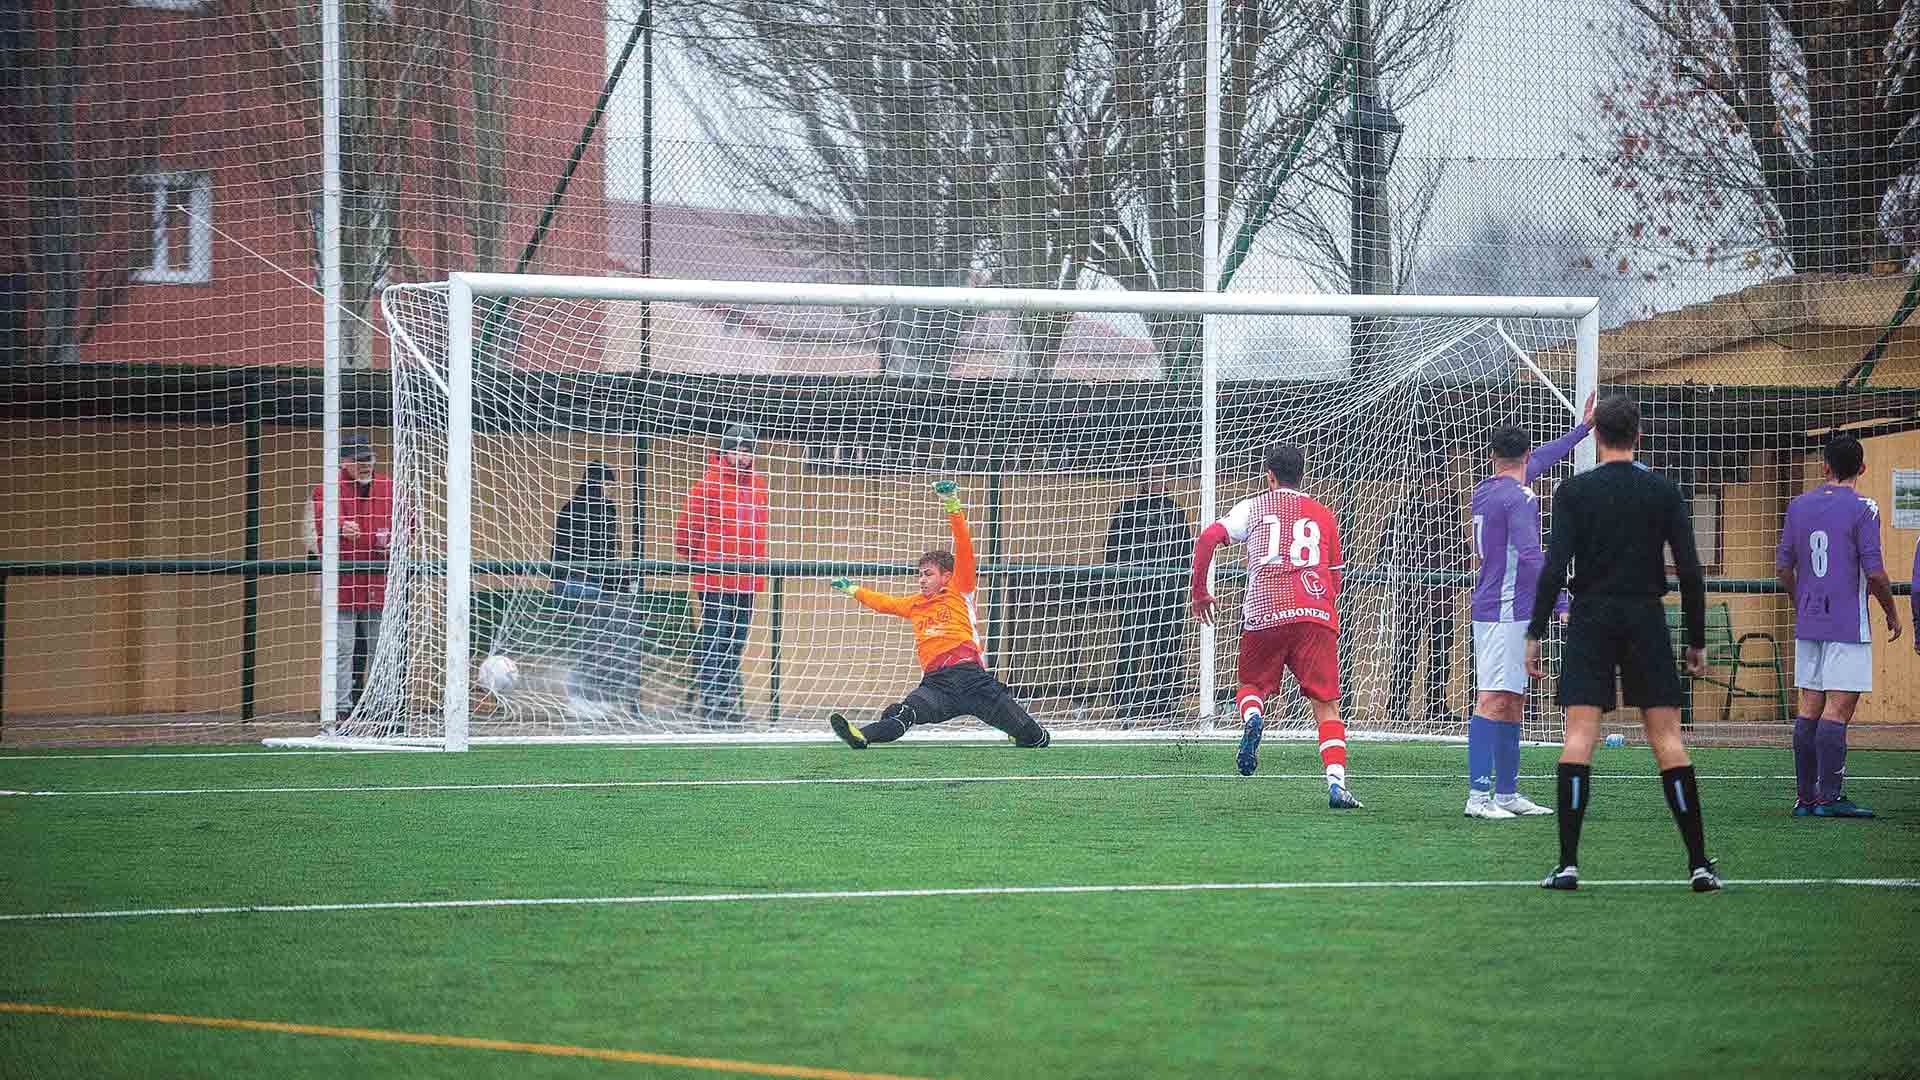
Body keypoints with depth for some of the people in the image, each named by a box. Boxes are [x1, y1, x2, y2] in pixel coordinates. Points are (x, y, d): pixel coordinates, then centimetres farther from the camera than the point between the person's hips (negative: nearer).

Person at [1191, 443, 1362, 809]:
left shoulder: (1252, 507, 16)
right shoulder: (1323, 515, 22)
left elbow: (1208, 538, 3)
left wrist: (1199, 593, 13)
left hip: (1264, 613, -1)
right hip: (1316, 613, 1)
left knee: (1252, 685, 18)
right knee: (1327, 704, 1)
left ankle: (1252, 718, -18)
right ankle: (1337, 783, -16)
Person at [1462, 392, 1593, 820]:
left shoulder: (1486, 490, 16)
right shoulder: (1519, 497, -12)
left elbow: (1539, 461, 31)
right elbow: (1530, 555, -23)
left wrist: (1582, 428, 38)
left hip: (1489, 609, 10)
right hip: (1508, 611, -10)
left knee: (1513, 702, 14)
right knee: (1493, 700, -15)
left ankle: (1507, 793, 17)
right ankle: (1478, 795, -21)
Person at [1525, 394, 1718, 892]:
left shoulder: (1574, 491, -1)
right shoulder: (1663, 492, 3)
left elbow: (1555, 567, -8)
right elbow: (1690, 571, 1)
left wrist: (1535, 633, -4)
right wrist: (1696, 640, 8)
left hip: (1591, 619, -1)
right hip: (1646, 618, 1)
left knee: (1579, 735, -4)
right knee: (1667, 737, 2)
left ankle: (1568, 862, -11)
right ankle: (1699, 863, 1)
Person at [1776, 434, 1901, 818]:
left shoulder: (1799, 506, 8)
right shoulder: (1862, 509, -9)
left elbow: (1783, 567, 12)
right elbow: (1874, 572, -13)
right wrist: (1891, 611, 2)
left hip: (1808, 624, 6)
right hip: (1848, 626, -6)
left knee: (1809, 708, 10)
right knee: (1838, 708, -7)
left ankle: (1805, 796, 12)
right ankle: (1829, 797, -11)